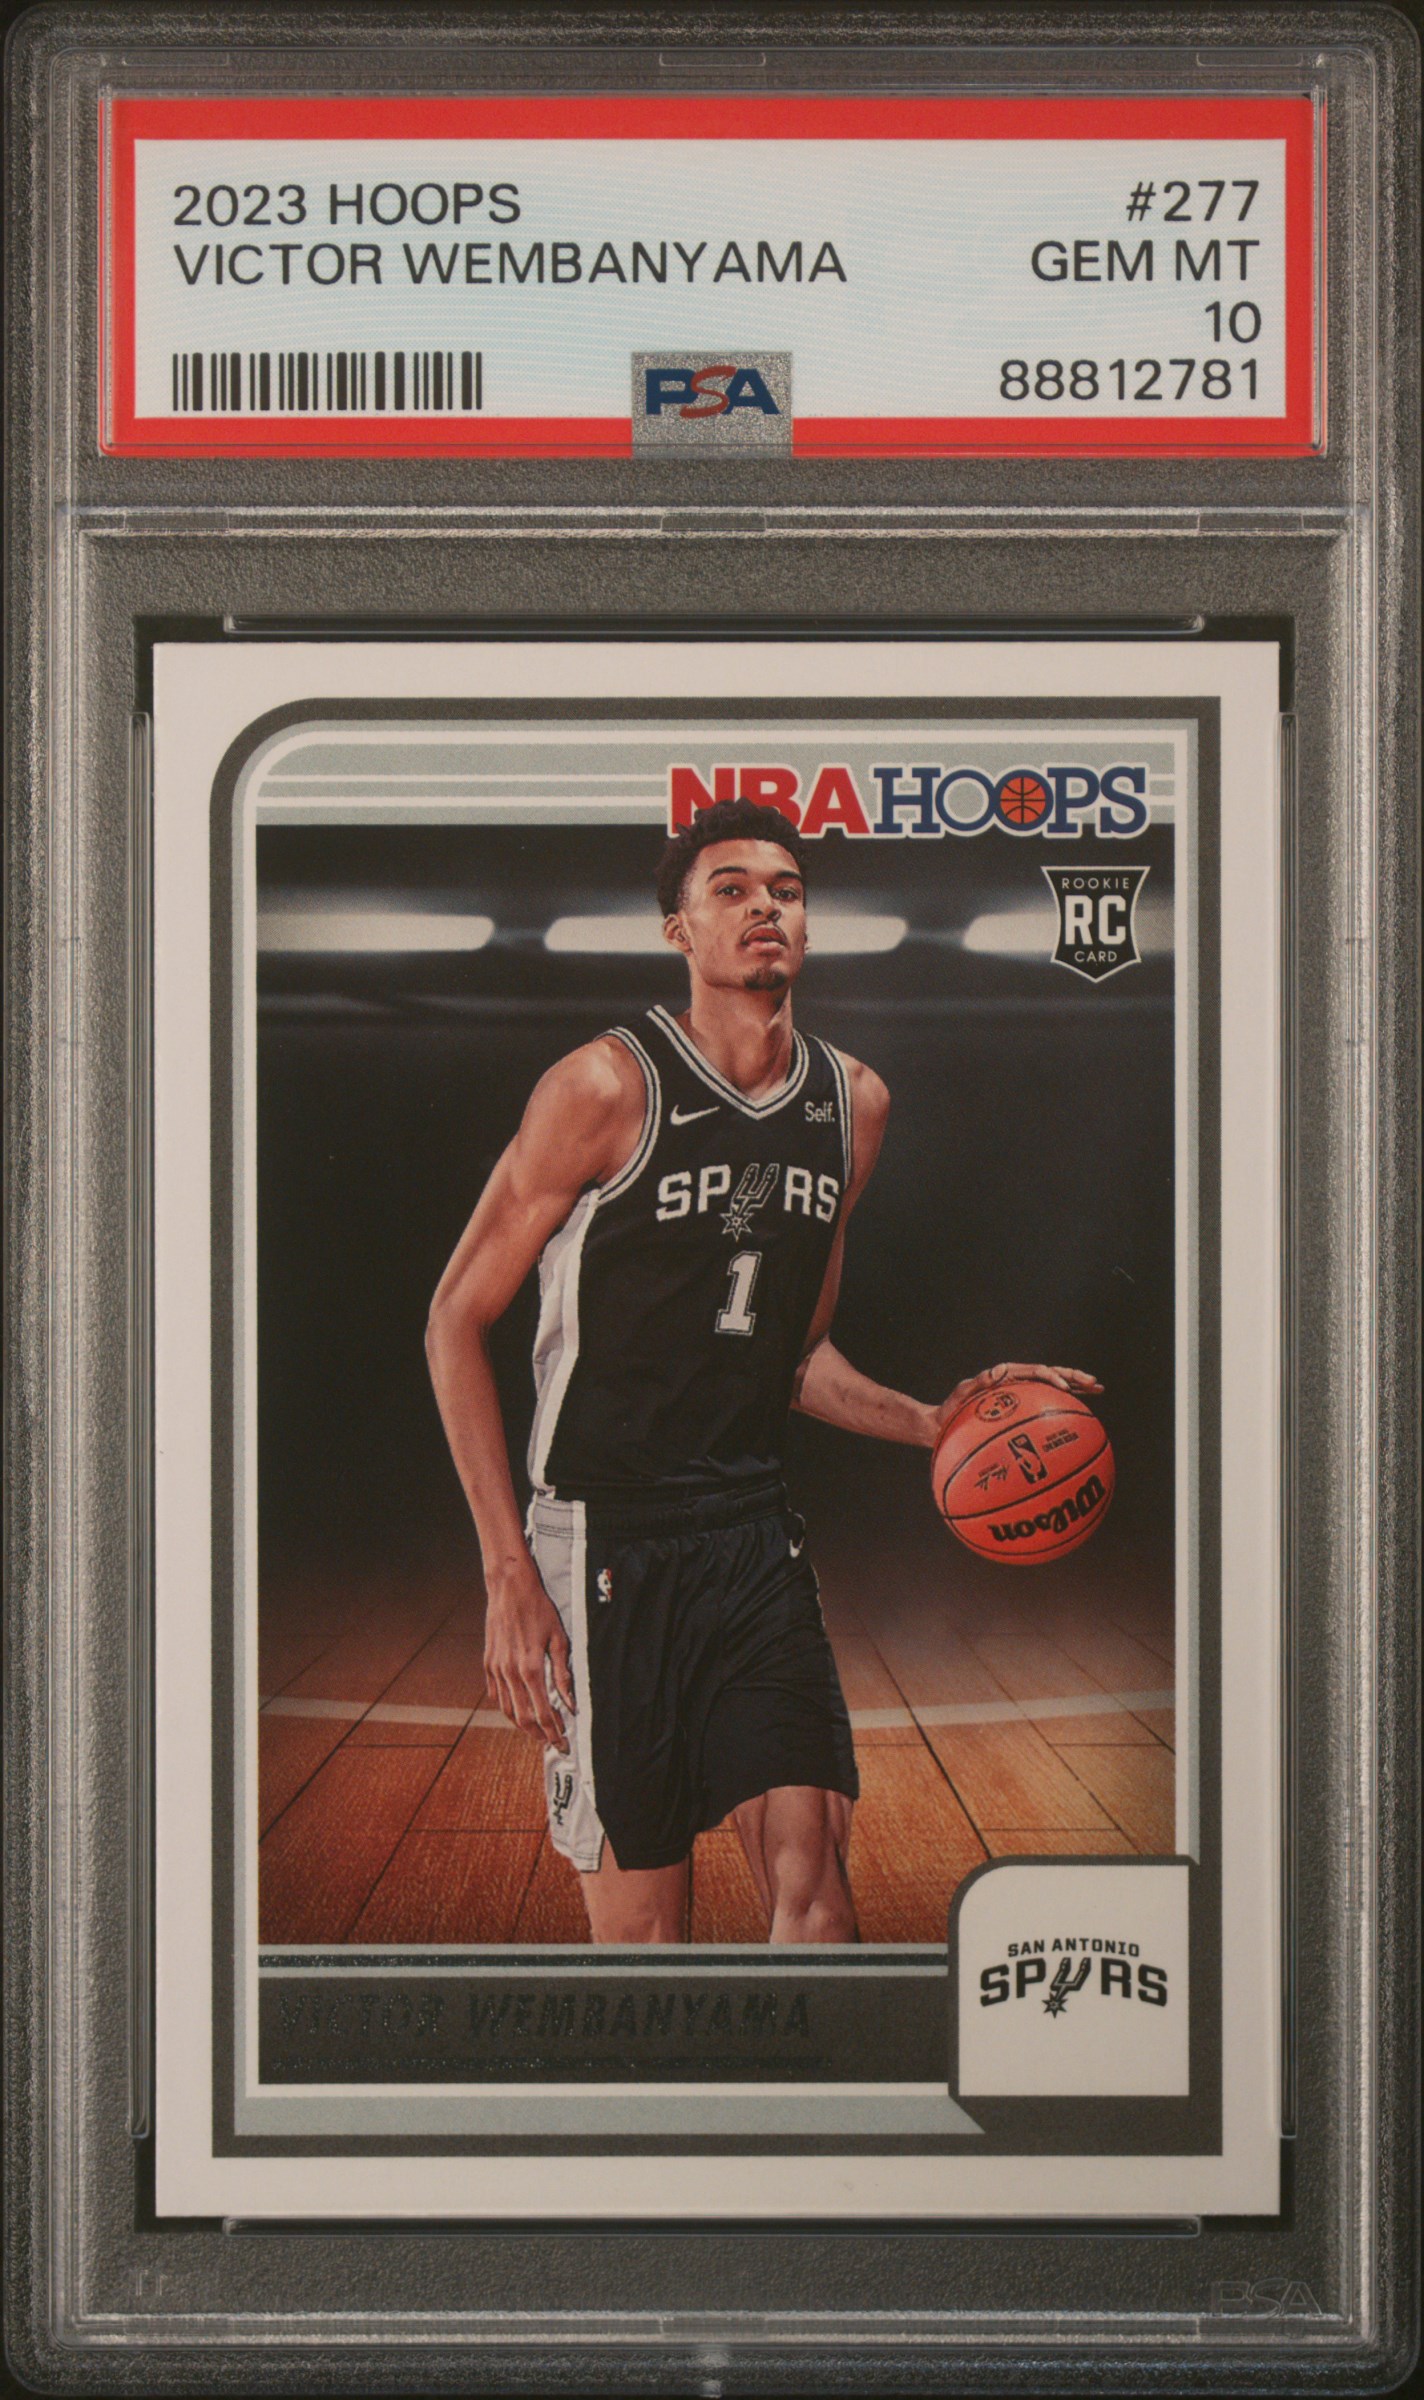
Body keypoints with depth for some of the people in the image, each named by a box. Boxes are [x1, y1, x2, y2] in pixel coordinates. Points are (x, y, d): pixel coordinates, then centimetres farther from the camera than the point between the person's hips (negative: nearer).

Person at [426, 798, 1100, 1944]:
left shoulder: (853, 1102, 9)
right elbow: (458, 1319, -5)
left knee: (813, 1874, -8)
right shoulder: (607, 1086, -9)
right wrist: (509, 1573, -11)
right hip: (606, 1540, -4)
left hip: (758, 1536, 5)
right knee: (641, 1916, 0)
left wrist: (930, 1421, 3)